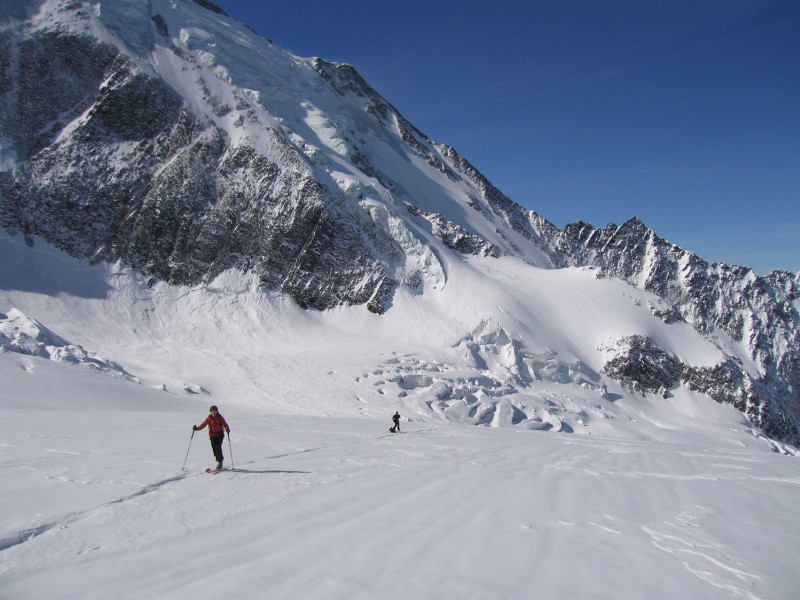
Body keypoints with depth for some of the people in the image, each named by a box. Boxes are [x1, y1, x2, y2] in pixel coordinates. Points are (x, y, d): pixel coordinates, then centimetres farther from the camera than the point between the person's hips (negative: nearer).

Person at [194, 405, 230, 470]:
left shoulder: (220, 418, -4)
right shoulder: (209, 418, 1)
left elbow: (225, 424, -8)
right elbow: (203, 424, -3)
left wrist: (227, 429, -28)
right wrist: (197, 428, -18)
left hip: (219, 434, -3)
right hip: (212, 435, 3)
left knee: (218, 448, -13)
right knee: (214, 448, 2)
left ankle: (220, 462, -6)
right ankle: (219, 459, 18)